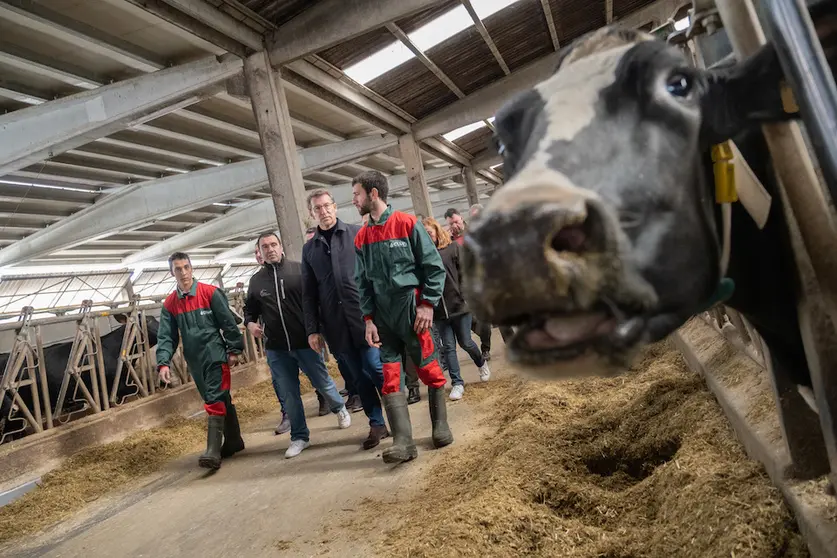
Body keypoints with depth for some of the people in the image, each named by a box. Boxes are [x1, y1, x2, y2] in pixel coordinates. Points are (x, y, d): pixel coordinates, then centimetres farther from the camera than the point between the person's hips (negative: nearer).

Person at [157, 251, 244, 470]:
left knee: (214, 401, -10)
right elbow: (166, 336, 3)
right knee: (221, 400, 15)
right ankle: (233, 441, 28)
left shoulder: (210, 292, -7)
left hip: (215, 355, -5)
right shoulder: (170, 303, 6)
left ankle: (213, 451, -11)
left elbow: (228, 323, -5)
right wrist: (163, 363, -9)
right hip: (195, 361, 5)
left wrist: (234, 349, -6)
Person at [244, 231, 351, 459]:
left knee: (322, 382, 10)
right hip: (276, 348, 3)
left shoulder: (299, 269, -5)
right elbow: (249, 309, 18)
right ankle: (299, 437, 26)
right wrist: (250, 323, -3)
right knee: (289, 394, 10)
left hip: (305, 341, -3)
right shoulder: (256, 280, 6)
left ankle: (340, 408, 41)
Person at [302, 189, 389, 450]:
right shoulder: (309, 249, 12)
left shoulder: (358, 234, 3)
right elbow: (308, 294, 12)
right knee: (359, 377, 9)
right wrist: (312, 329, 6)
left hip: (366, 316, -3)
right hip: (335, 326, 3)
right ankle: (377, 424, 21)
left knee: (377, 369, -3)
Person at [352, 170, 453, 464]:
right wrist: (368, 319, 2)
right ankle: (403, 441, 1)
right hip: (382, 315, 4)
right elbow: (362, 282, 10)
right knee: (389, 375, -2)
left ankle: (440, 425, 24)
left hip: (411, 309, -4)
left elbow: (434, 266, -6)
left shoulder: (407, 224, -5)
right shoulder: (361, 238, 9)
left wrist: (427, 304, -11)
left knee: (429, 368, 5)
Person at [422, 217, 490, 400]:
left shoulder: (452, 248, -3)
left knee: (465, 342, 9)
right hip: (439, 309, 2)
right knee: (448, 347, 5)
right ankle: (457, 383, 15)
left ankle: (481, 364, 39)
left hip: (459, 304, -1)